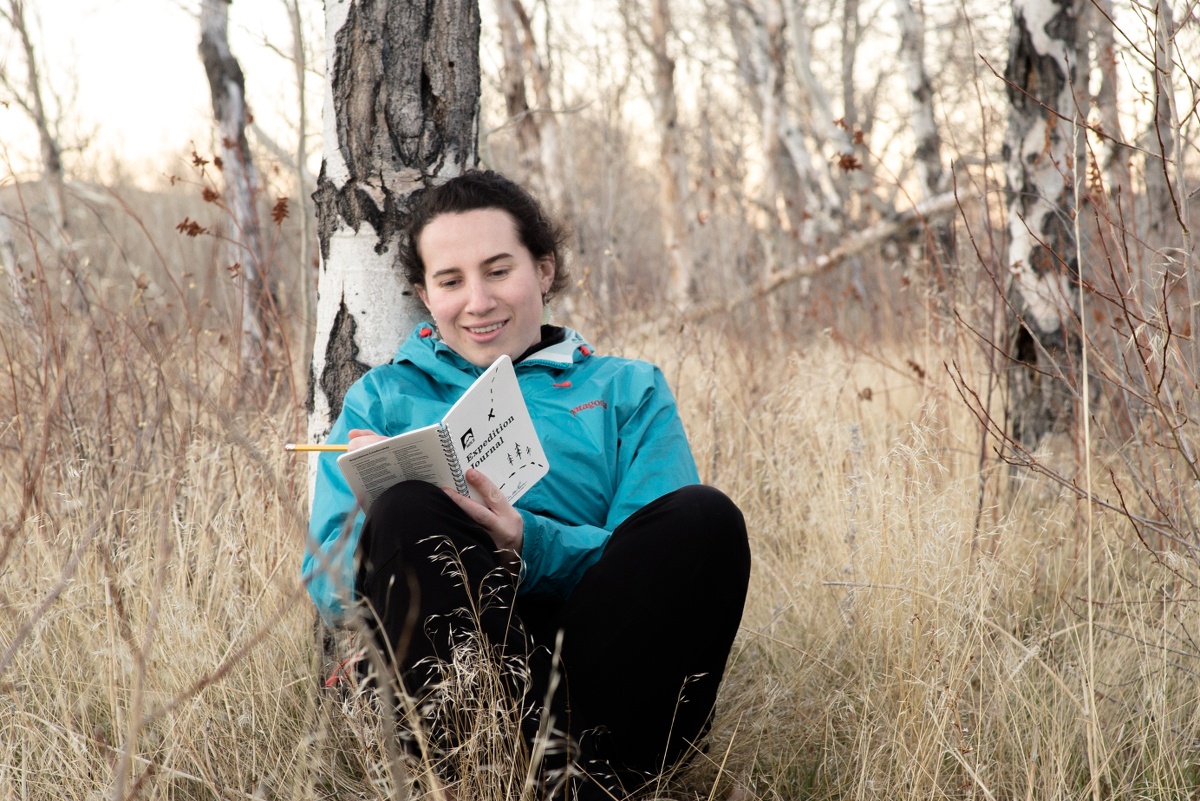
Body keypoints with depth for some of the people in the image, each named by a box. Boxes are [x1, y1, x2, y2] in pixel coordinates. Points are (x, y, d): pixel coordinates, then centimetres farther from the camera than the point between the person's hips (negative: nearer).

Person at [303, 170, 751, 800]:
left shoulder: (628, 391, 22)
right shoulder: (384, 398, 23)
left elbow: (659, 566, 6)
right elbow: (329, 589, 12)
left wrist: (529, 544, -15)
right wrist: (389, 517, -12)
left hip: (600, 663, 1)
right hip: (443, 666, 0)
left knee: (702, 518, -26)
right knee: (409, 508, -29)